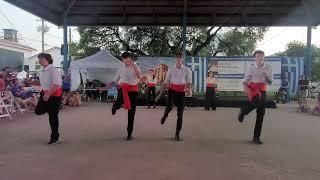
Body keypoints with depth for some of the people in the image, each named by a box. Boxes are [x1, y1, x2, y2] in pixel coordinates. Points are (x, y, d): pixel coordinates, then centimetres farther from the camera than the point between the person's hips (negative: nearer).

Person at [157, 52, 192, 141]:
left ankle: (177, 134, 16)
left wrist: (189, 89, -32)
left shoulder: (187, 70, -1)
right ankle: (165, 115, 11)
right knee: (169, 107, -29)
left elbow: (189, 82, -9)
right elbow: (165, 82, 5)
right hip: (172, 89, 0)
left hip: (181, 91, 0)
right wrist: (160, 94, 1)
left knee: (180, 114, 2)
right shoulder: (171, 69, 3)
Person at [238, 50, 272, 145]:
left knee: (261, 114, 1)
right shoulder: (251, 67, 0)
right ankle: (243, 111, -6)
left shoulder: (268, 67, 3)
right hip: (252, 88, -2)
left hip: (262, 90, 3)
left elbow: (270, 82, 1)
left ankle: (256, 137, 11)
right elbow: (246, 79, 1)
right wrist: (245, 87, -18)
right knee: (257, 101, -37)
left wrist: (265, 73, -15)